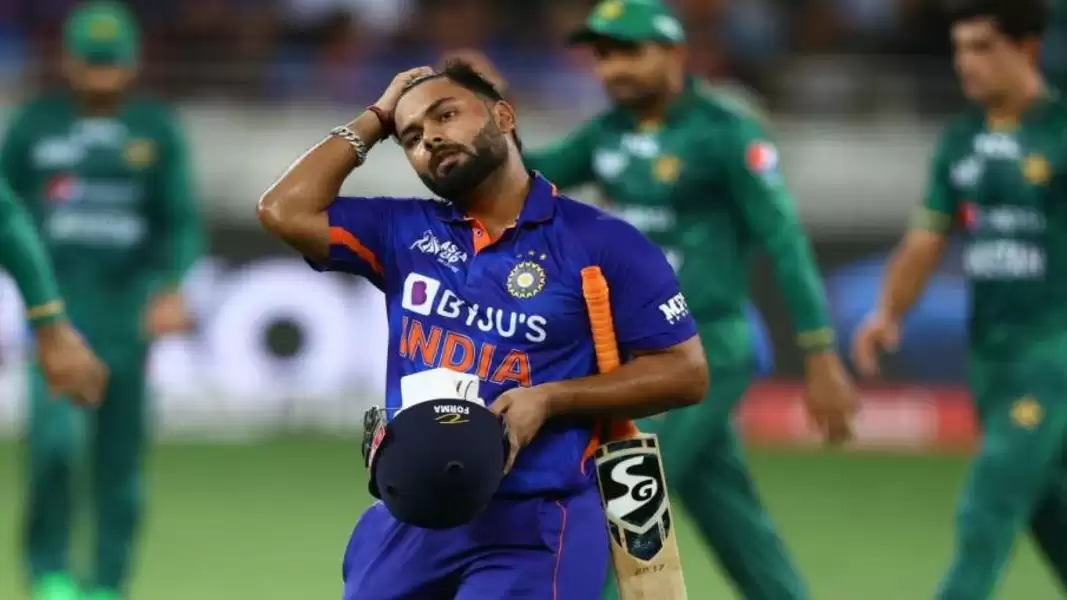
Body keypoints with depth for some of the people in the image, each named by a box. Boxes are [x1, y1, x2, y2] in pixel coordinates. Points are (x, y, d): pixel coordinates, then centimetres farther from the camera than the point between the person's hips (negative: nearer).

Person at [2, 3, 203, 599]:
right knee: (56, 437, -19)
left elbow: (182, 222, -1)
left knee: (122, 455, 4)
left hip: (128, 312, 1)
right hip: (57, 311, -1)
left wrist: (172, 291, -18)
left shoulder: (158, 130, 3)